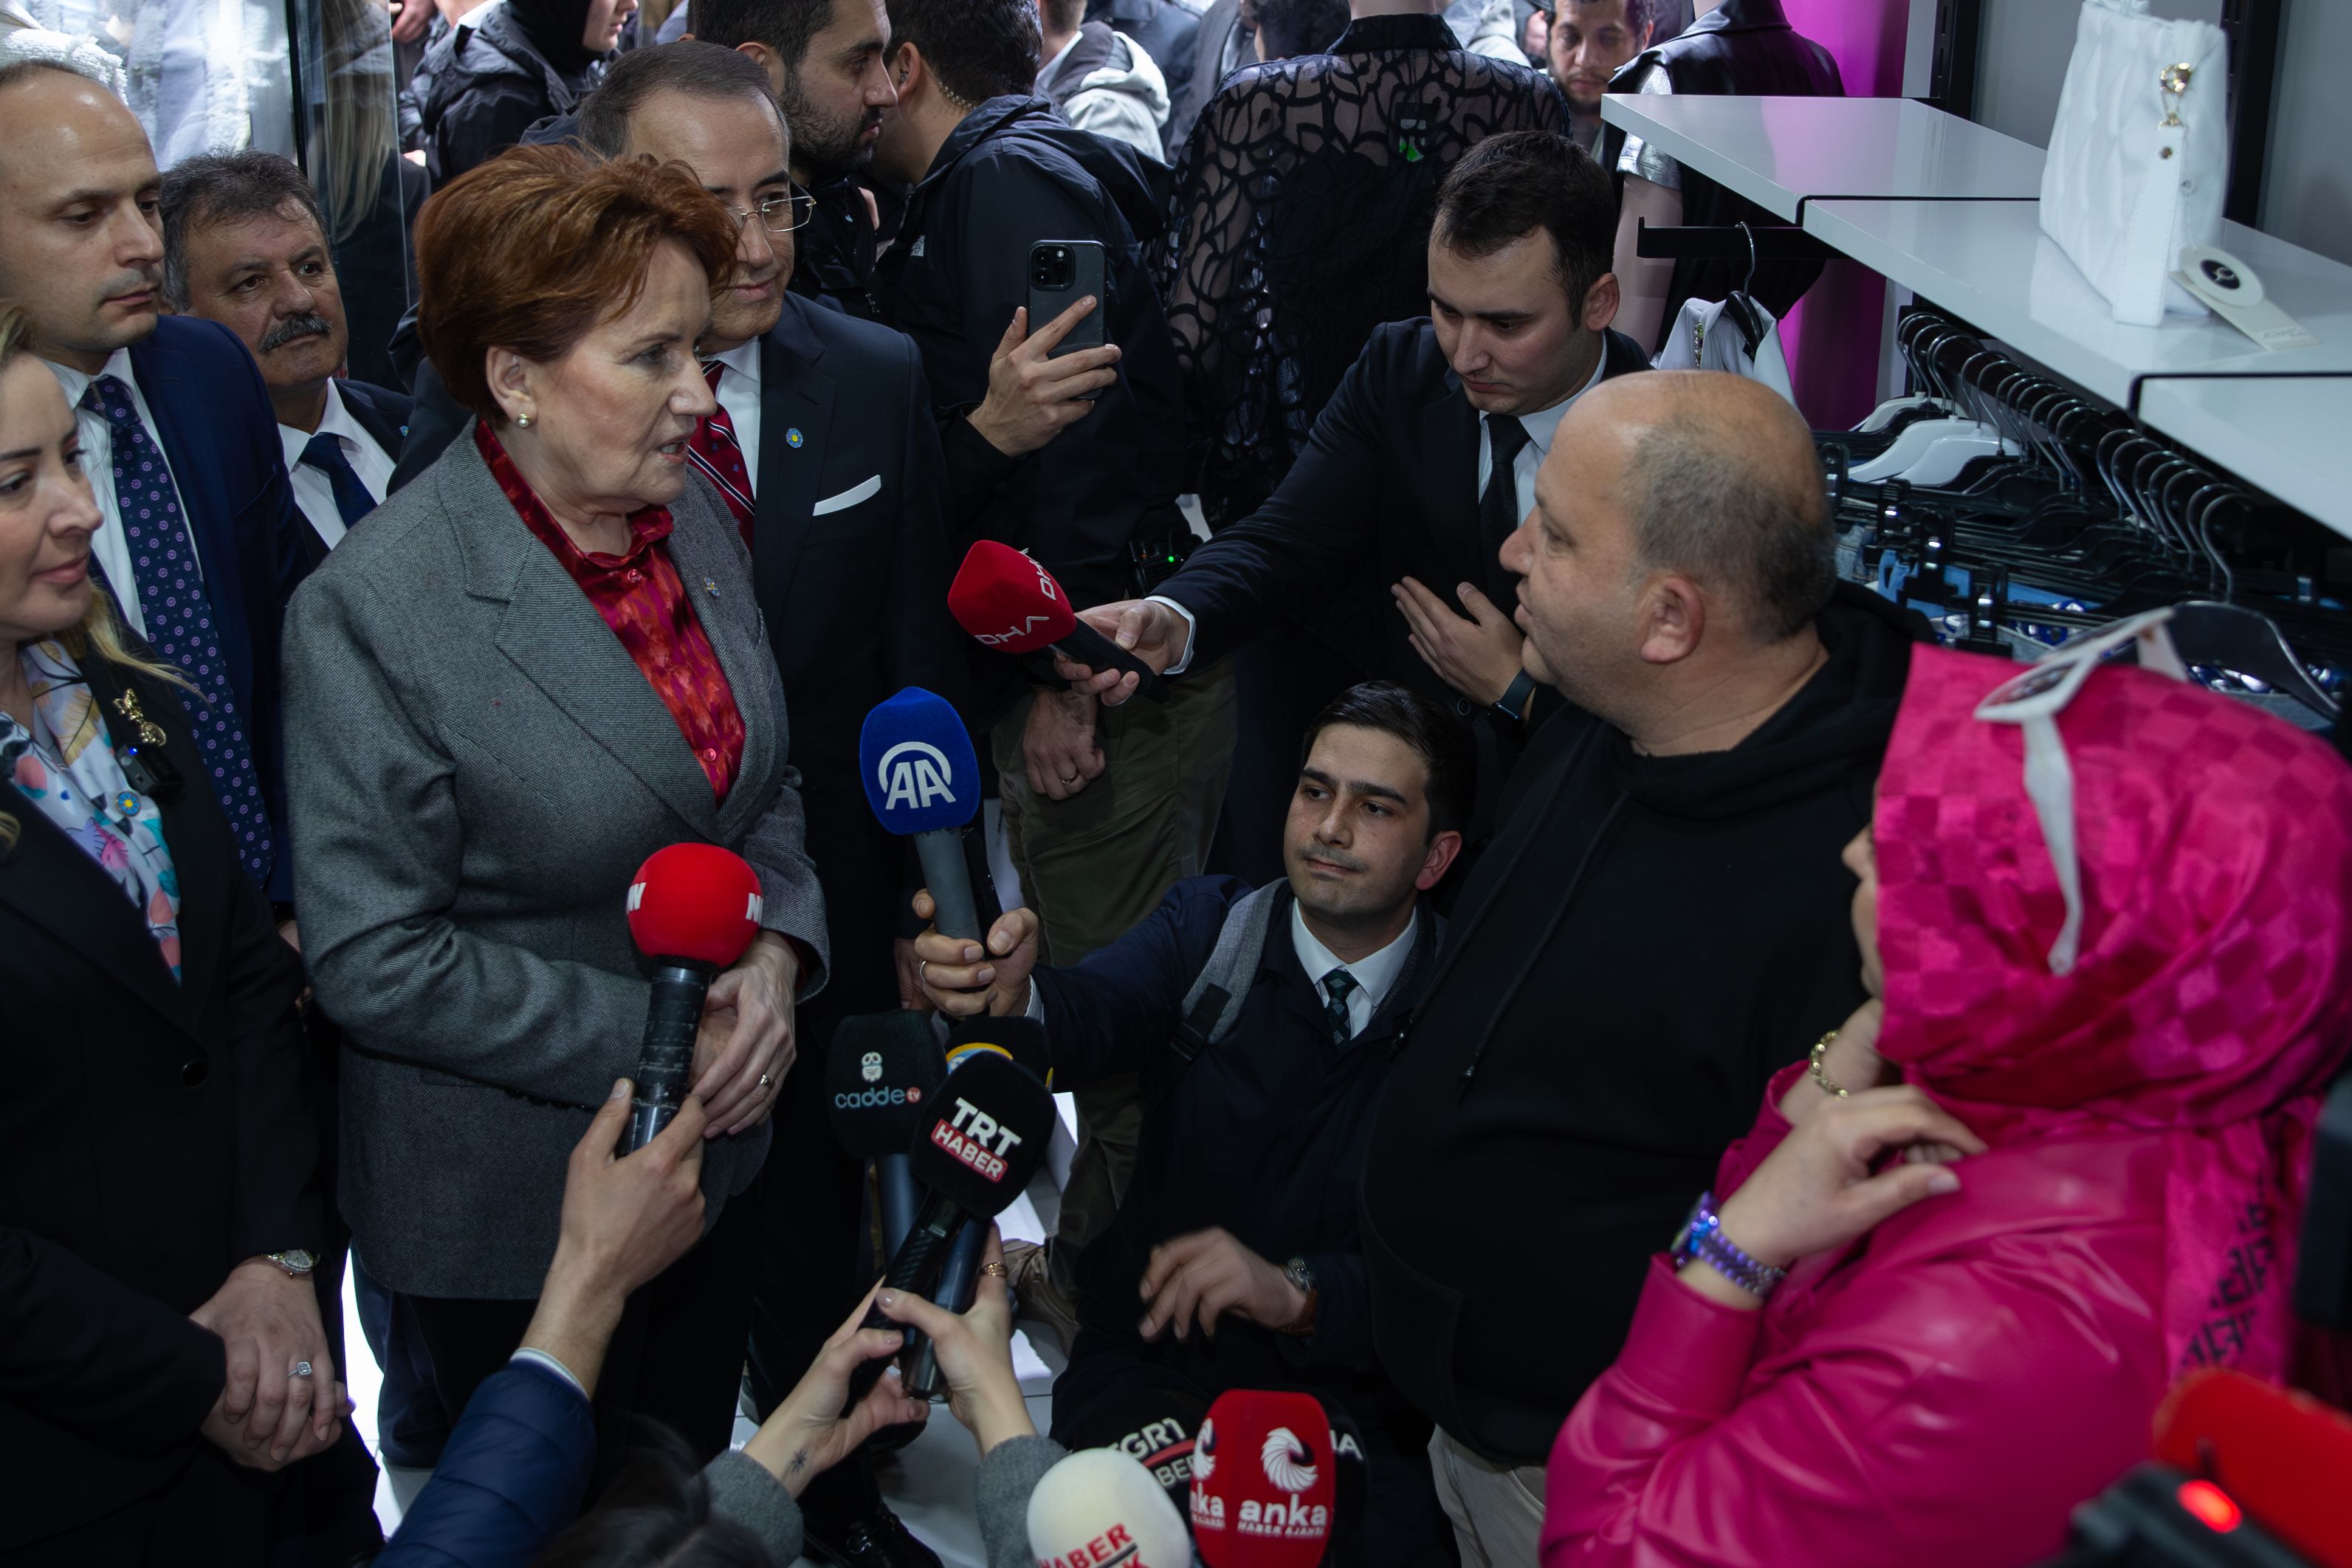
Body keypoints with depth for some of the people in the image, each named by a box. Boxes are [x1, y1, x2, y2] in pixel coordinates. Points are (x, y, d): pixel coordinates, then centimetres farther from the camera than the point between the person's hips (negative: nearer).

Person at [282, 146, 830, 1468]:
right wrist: (644, 1038, -21)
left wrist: (772, 952, -10)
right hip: (516, 1220, -6)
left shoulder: (696, 516, -2)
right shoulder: (375, 613, -23)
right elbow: (375, 959, -22)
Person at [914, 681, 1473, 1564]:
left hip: (1350, 1404, -1)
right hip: (1150, 1367, 1)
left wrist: (1297, 1290, -25)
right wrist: (1013, 999, -40)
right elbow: (1094, 1019, -17)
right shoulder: (1210, 928, 4)